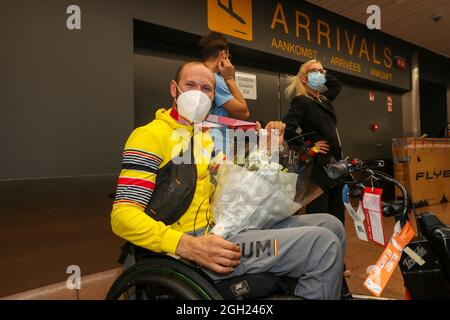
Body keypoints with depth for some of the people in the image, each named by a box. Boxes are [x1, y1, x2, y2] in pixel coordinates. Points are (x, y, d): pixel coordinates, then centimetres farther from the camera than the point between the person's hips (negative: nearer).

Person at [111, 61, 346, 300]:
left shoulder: (209, 135, 18)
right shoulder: (151, 135, -8)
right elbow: (123, 216, -17)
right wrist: (189, 246, -30)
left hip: (227, 228, 8)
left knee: (330, 225, 7)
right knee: (323, 244, -20)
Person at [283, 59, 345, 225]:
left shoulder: (324, 100, 16)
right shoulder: (301, 101, -9)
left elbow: (337, 85, 37)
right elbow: (287, 128, -24)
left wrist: (324, 75, 22)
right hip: (319, 166, -9)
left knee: (337, 216, 15)